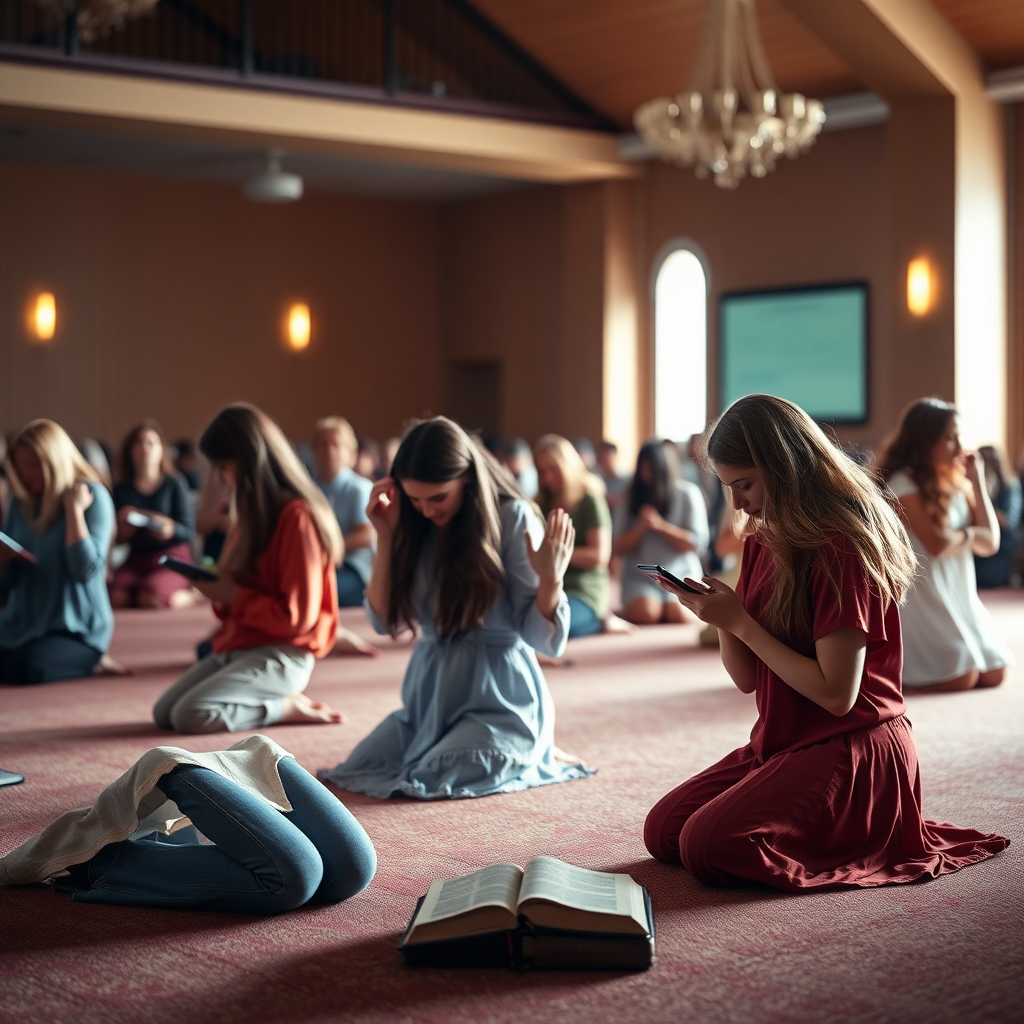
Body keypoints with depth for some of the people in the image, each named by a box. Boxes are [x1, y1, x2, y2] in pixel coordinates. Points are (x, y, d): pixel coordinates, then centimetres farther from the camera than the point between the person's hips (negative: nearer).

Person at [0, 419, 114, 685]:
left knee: (24, 669, -32)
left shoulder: (93, 496, -7)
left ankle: (88, 661, -1)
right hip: (22, 626, 6)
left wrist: (74, 508, -18)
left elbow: (86, 570, -19)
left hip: (76, 630, -6)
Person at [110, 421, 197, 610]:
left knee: (151, 597, -33)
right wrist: (125, 527, -16)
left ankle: (189, 596, 0)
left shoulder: (175, 484, 3)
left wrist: (170, 530, -23)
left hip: (172, 557, -3)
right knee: (115, 596, -29)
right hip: (136, 559, 3)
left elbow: (189, 531, -2)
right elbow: (119, 537, 7)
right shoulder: (121, 490, 11)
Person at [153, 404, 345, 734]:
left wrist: (233, 595, -14)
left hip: (281, 654, -10)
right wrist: (218, 586, 0)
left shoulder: (296, 516, -16)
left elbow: (298, 616, -18)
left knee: (190, 715, -23)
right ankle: (276, 702, 4)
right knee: (163, 713, -1)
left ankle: (288, 708, -6)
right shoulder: (254, 513, 13)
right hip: (238, 646, 10)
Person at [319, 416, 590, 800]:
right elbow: (385, 621, 1)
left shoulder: (512, 519, -11)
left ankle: (535, 753, 5)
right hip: (430, 696, 5)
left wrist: (551, 580, -31)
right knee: (356, 770, -11)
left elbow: (543, 639, -11)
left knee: (432, 781, -25)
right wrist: (386, 536, -6)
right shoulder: (414, 527, 3)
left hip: (498, 697, -5)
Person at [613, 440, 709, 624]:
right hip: (640, 576, 0)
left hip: (680, 573, 0)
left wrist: (661, 525, -13)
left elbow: (698, 544, -2)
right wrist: (640, 528, -14)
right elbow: (618, 547, 5)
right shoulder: (630, 497, 8)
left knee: (679, 615, -30)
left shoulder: (688, 493, 4)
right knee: (644, 613, -32)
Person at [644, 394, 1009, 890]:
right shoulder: (763, 542, 8)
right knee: (662, 831, 4)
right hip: (782, 742, 9)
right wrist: (719, 615, -10)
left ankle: (866, 839, -1)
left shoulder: (842, 547, -18)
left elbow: (837, 694, -22)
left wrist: (741, 622, -18)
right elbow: (748, 678, 9)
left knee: (708, 848, -22)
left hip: (851, 752, -9)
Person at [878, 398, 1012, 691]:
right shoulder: (903, 484, -14)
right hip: (922, 597, -8)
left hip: (960, 595, 8)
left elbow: (990, 542, 4)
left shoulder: (957, 482, 9)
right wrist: (971, 534, -2)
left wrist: (977, 481, 0)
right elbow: (937, 543, -22)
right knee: (961, 677, -18)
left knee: (994, 674, -1)